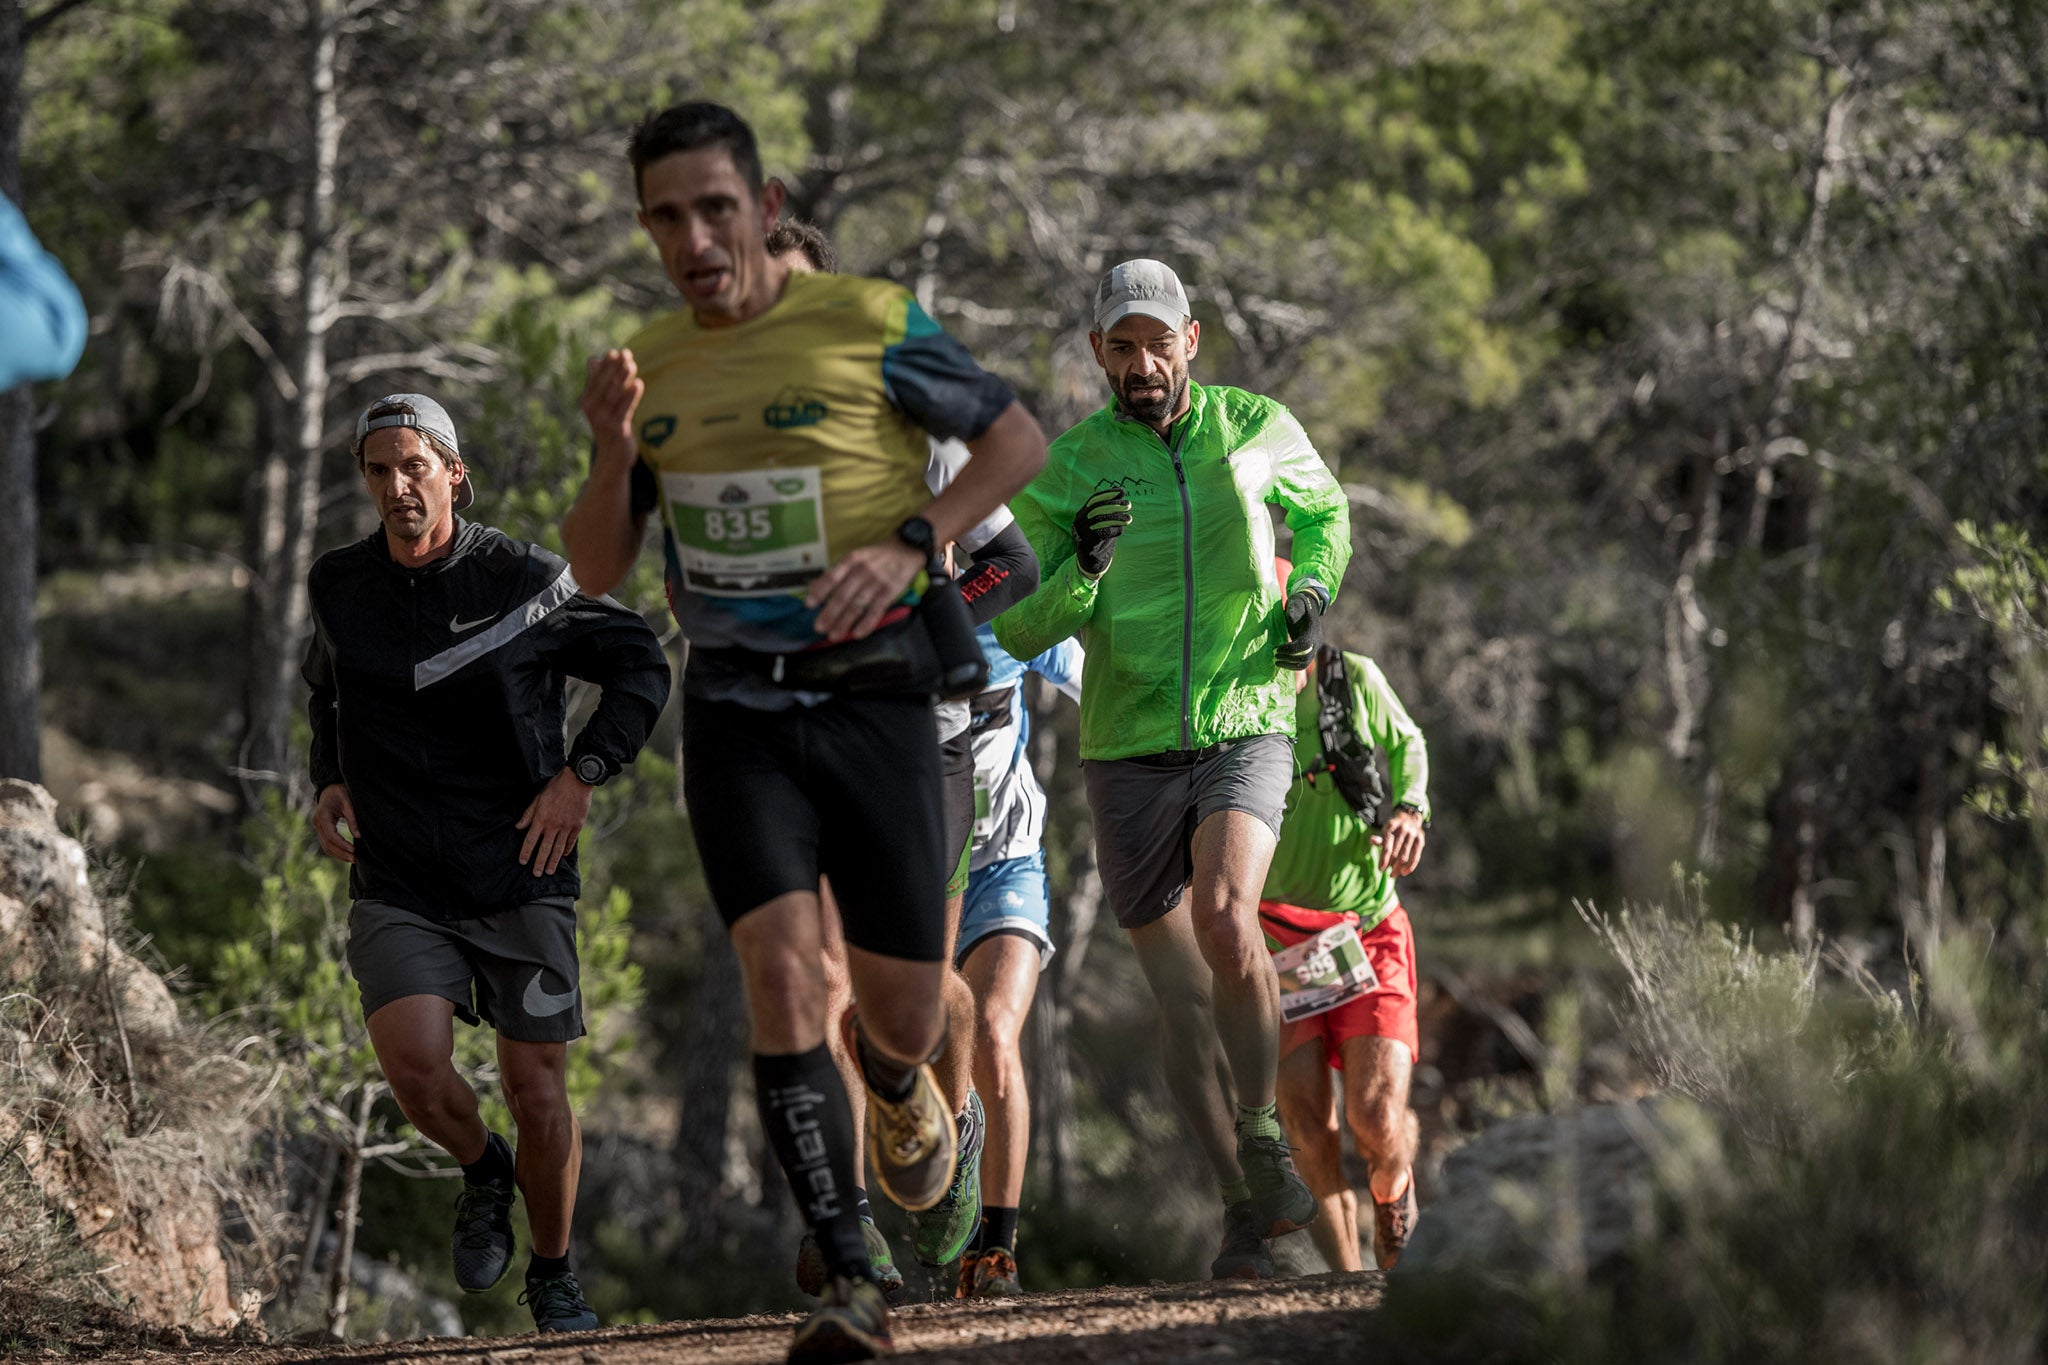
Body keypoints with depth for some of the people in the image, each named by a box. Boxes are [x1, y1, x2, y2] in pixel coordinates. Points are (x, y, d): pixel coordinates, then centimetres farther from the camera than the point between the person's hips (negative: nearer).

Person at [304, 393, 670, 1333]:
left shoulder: (522, 580, -7)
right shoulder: (339, 587, 3)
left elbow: (641, 667, 3)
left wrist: (580, 775, -8)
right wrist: (329, 780, 8)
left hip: (520, 876, -1)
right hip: (397, 886, 2)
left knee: (537, 1093, 2)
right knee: (413, 1062, -21)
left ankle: (554, 1278, 25)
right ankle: (482, 1174, 12)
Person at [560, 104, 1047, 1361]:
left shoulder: (867, 325, -7)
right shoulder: (654, 366, 6)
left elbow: (1018, 439, 2)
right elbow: (596, 572, 9)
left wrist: (910, 546, -13)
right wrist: (614, 451, -10)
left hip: (873, 694, -2)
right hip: (736, 706, 2)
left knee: (905, 1011, 3)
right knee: (784, 975, -17)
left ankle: (901, 1093, 43)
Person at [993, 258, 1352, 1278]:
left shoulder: (1255, 430, 1)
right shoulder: (1065, 469, -3)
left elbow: (1323, 507, 22)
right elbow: (1019, 631, -6)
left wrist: (1311, 590, 3)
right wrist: (1082, 569, -25)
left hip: (1246, 731, -1)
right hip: (1129, 754, 1)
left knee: (1225, 919, -28)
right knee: (1183, 998, 4)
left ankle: (1262, 1130, -7)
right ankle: (1244, 1204, 18)